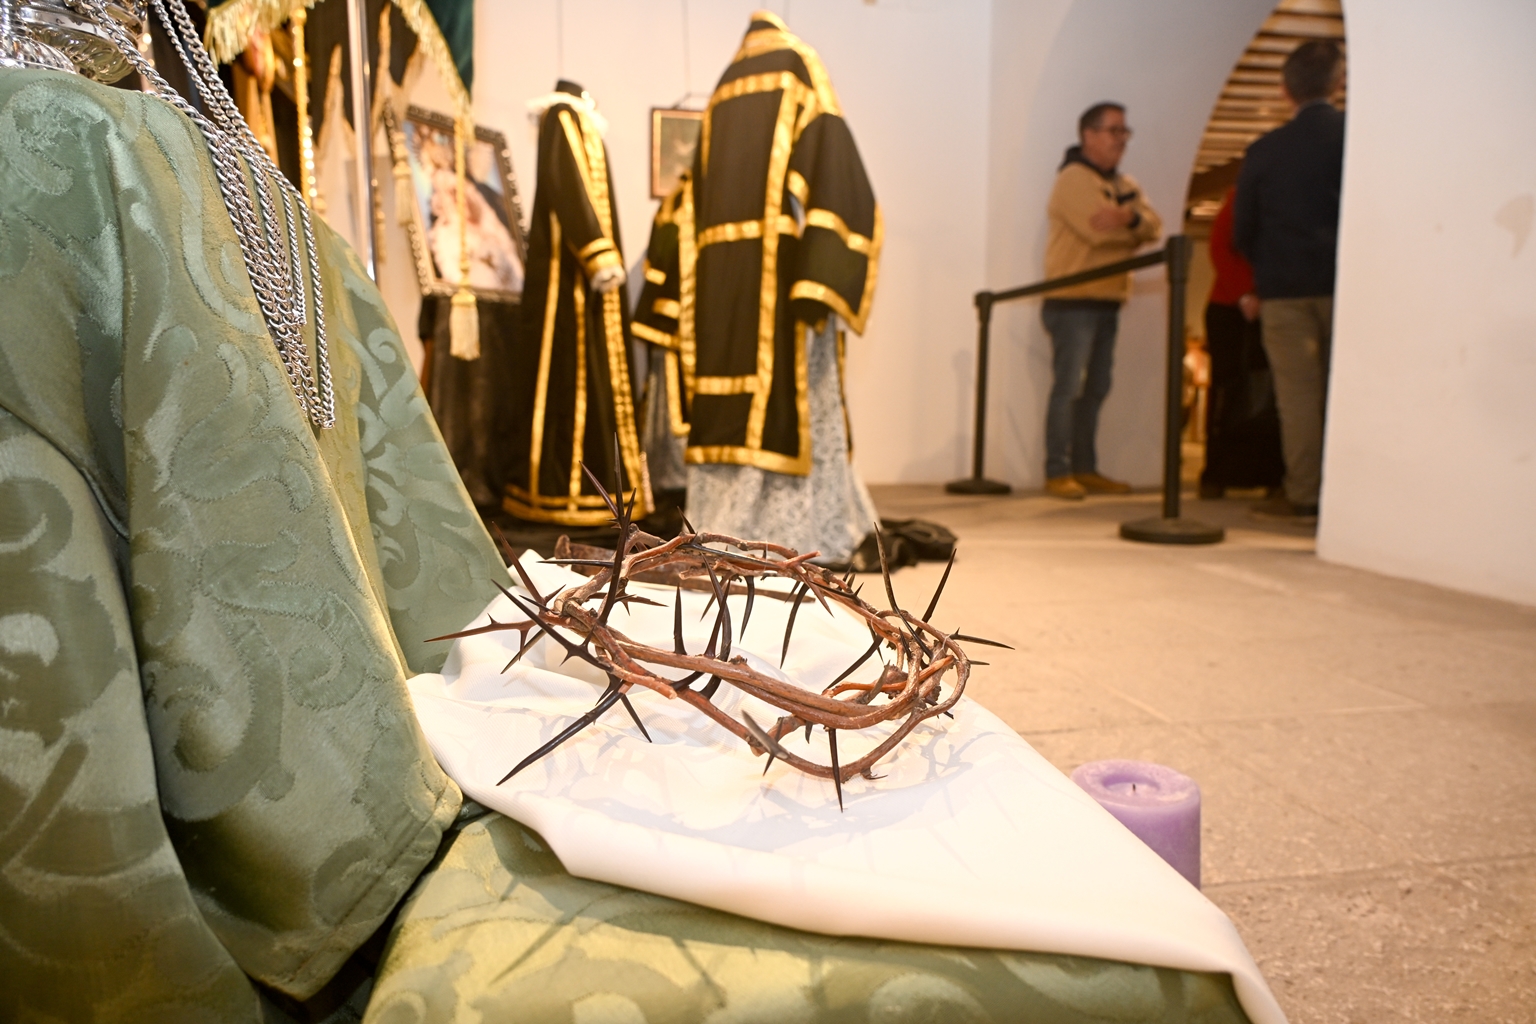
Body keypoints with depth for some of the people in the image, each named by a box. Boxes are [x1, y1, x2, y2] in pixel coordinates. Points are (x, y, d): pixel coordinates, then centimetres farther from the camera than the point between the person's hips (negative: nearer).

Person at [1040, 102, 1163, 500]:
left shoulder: (1125, 185, 19)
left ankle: (1084, 468, 16)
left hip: (1107, 302, 8)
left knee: (1095, 390, 9)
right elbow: (1099, 231, -22)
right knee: (1068, 388, -9)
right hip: (1073, 302, -8)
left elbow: (1153, 225, 1)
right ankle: (1057, 472, -5)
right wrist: (1136, 227, -7)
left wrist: (1129, 218, -19)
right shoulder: (1073, 179, -7)